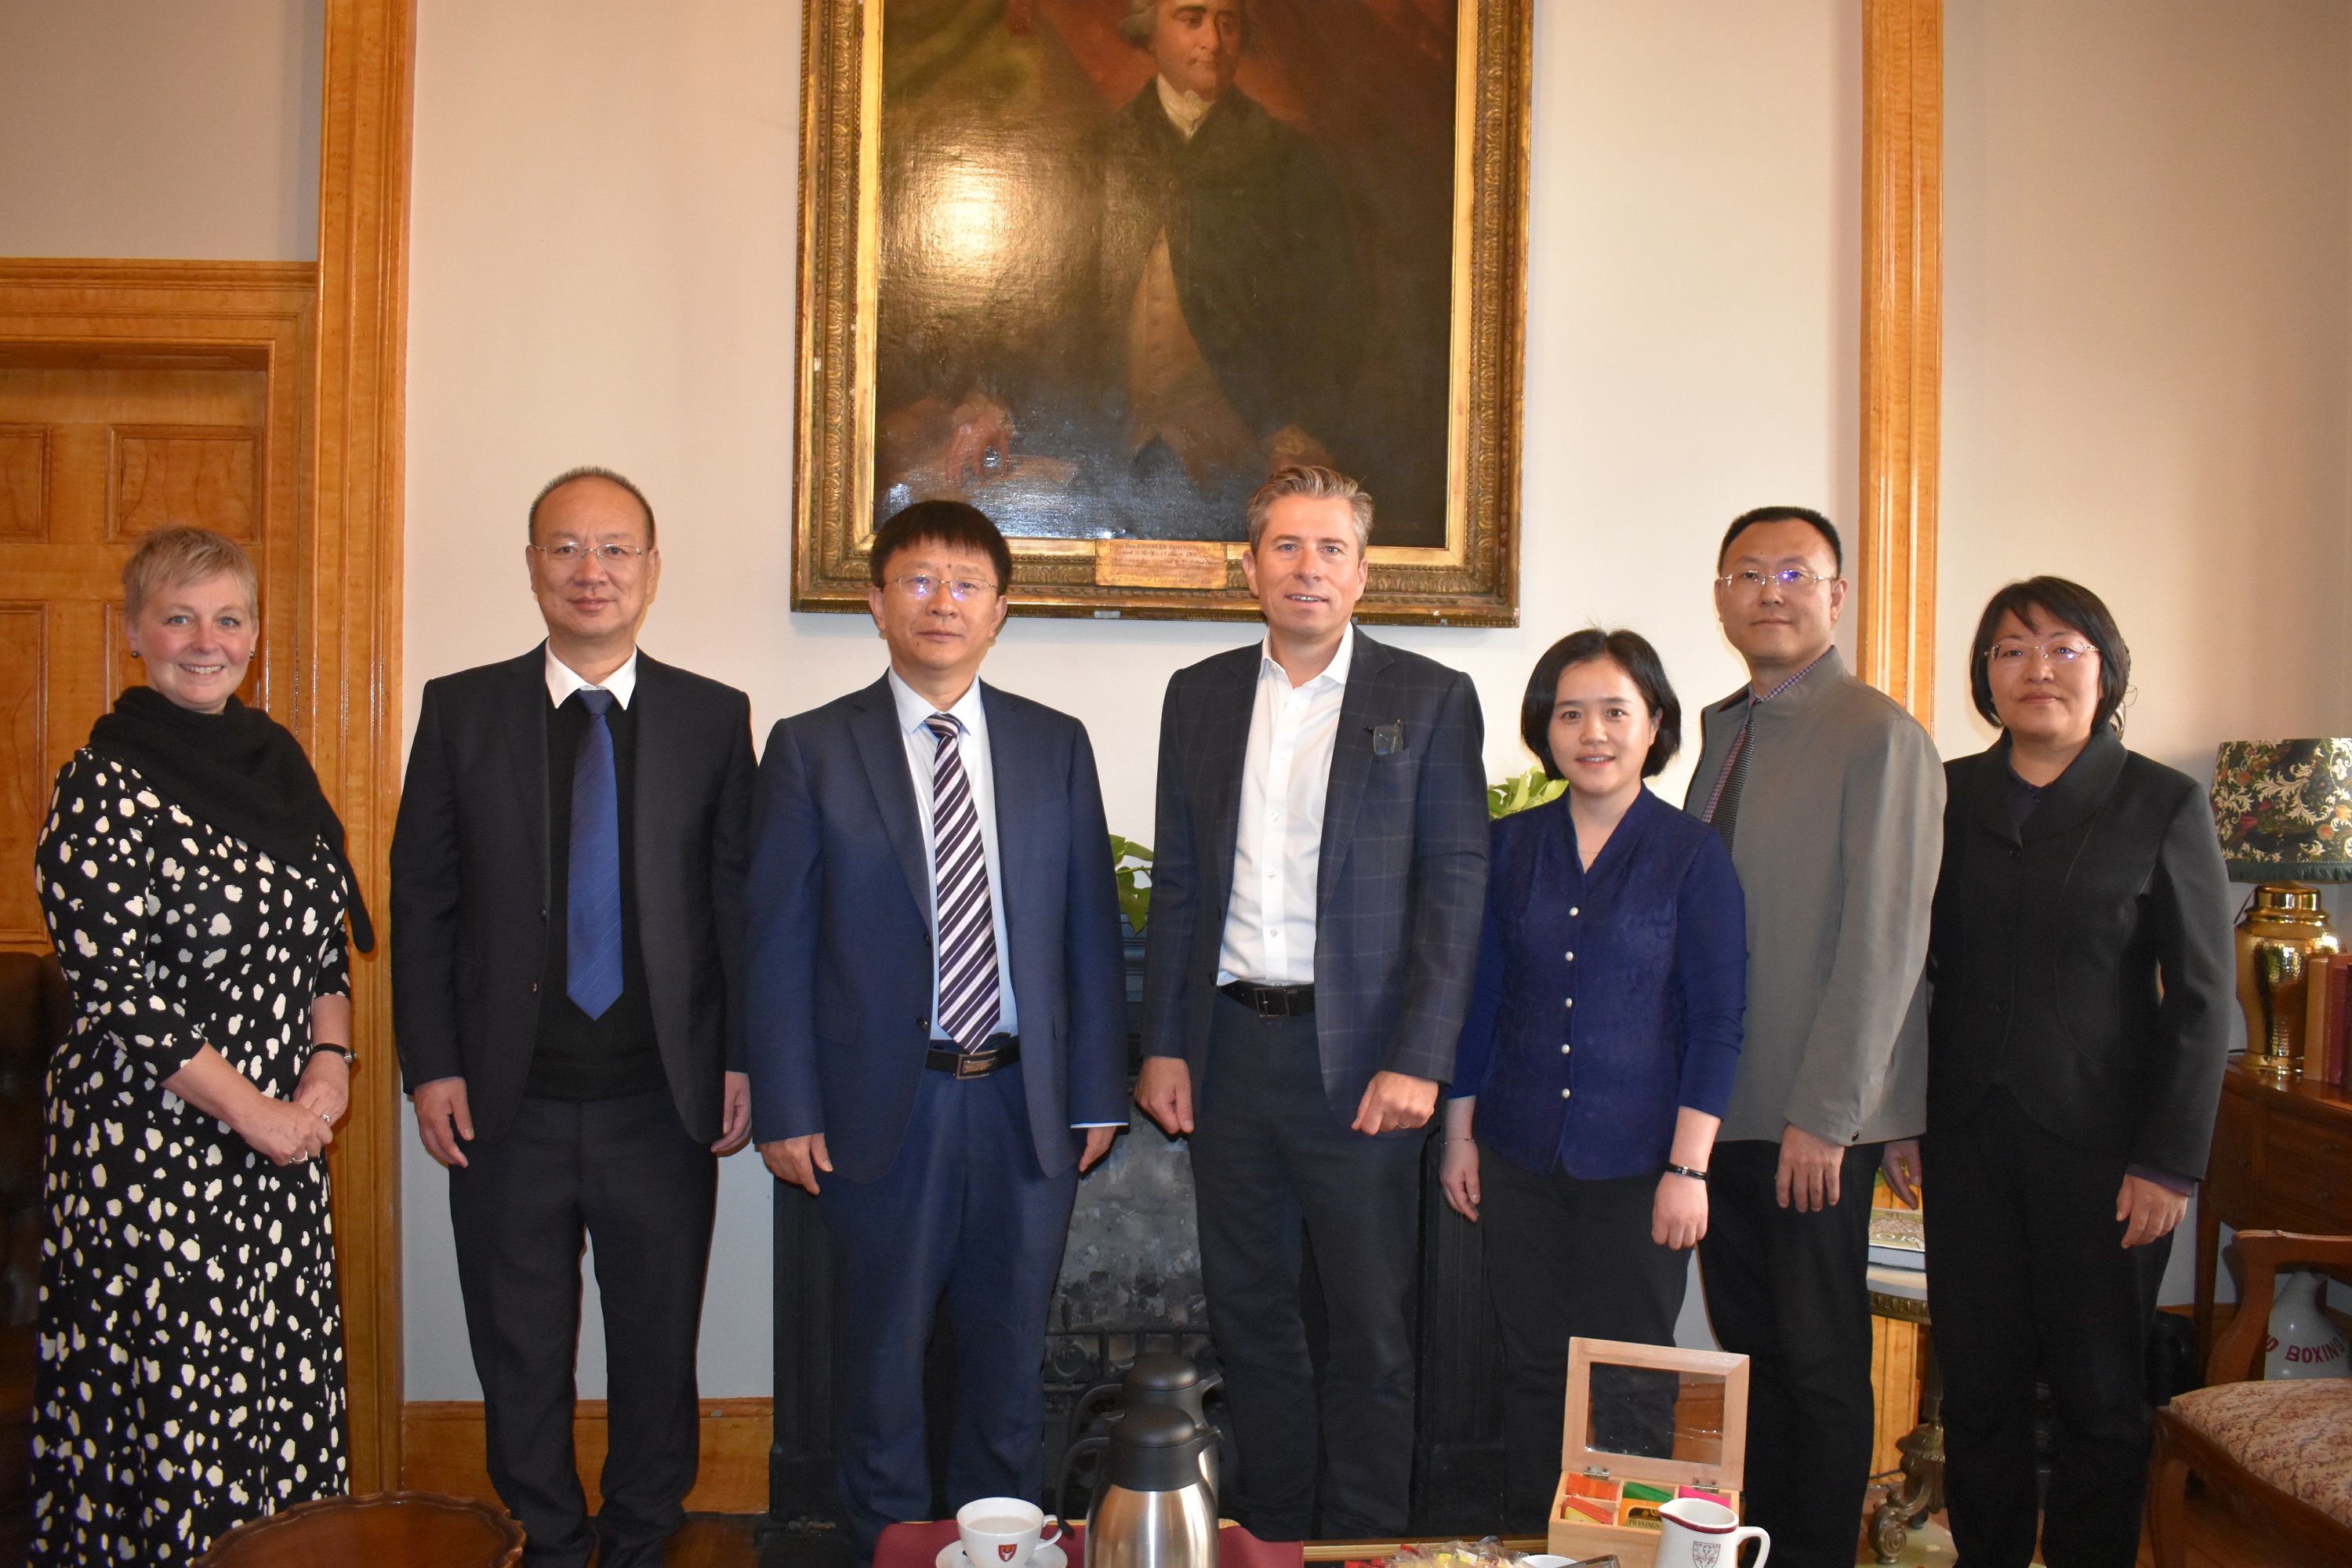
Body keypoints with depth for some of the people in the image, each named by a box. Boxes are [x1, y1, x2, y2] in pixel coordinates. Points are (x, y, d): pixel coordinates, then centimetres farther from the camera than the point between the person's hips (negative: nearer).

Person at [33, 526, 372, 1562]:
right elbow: (117, 995, -15)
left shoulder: (276, 764, 9)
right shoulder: (103, 793, -10)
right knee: (175, 1392, 1)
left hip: (284, 1136, 6)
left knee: (285, 1380, 12)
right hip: (155, 1147, -6)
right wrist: (255, 1114, -14)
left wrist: (329, 1066, -1)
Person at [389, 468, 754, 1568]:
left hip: (662, 1103, 0)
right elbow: (421, 900, 2)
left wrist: (741, 1059, -2)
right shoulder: (461, 709, 2)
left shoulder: (715, 718, 2)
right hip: (507, 1104, 1)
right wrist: (431, 1066, -3)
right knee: (520, 1361, 14)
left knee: (658, 1349, 13)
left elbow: (740, 898, 3)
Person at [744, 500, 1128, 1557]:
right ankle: (888, 1542, 31)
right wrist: (786, 1112, -7)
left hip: (1026, 1102, 2)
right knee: (881, 1353, 11)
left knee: (1010, 1352, 15)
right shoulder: (812, 750, -1)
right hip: (883, 1108, -2)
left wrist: (1097, 1095, 2)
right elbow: (777, 943, -3)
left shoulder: (1057, 747, 6)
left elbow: (1090, 927, 5)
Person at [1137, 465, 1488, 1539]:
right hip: (1228, 1047, 4)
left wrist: (1418, 1060, -13)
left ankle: (1363, 1543, 22)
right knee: (1247, 1314, 14)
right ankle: (1270, 1532, 30)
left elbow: (1455, 886, -5)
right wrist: (1162, 1045, 4)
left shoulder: (1430, 700, 0)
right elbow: (1176, 880, 11)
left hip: (1357, 1055, -3)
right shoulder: (1199, 696, 10)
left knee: (1370, 1323, 5)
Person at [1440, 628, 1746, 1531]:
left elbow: (1716, 1023, -6)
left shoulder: (1692, 856, -5)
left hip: (1635, 1165, -3)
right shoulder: (1511, 847, 5)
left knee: (1626, 1389, 4)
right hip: (1520, 1158, 3)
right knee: (1532, 1373, 13)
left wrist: (1688, 1168, -10)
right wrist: (1460, 1134, 8)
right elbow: (1480, 997, 9)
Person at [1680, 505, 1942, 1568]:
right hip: (1719, 1099, 7)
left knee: (1819, 1358, 6)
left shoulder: (1880, 738, -11)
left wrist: (1824, 1115, -17)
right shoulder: (1722, 728, 13)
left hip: (1813, 1117, -7)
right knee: (1747, 1344, 14)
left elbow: (1885, 942, -15)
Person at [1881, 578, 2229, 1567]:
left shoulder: (2164, 805, -1)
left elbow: (2201, 1002, -2)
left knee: (2098, 1391, 7)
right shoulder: (1946, 797, 6)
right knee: (1977, 1381, 9)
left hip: (2099, 1142, -2)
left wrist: (2169, 1161, -7)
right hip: (1968, 1139, 3)